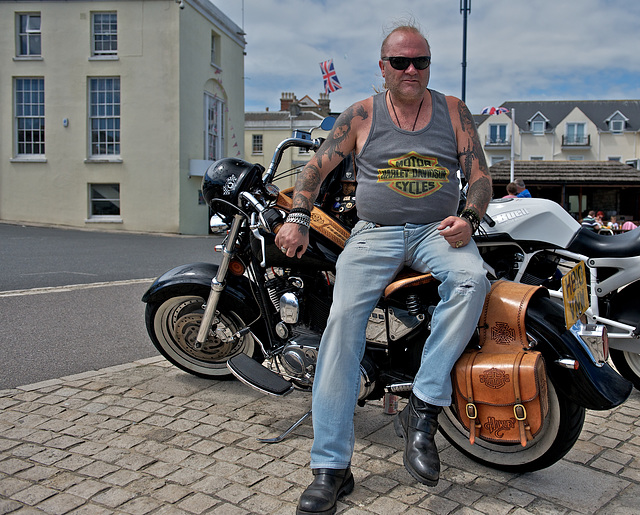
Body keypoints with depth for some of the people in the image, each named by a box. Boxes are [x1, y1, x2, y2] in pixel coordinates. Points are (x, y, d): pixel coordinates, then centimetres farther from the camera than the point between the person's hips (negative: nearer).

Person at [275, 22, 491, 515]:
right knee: (343, 318, -24)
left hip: (438, 230, 1)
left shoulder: (453, 111, 10)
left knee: (472, 280, -33)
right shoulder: (361, 115, 8)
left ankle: (423, 409, -22)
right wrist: (298, 217, -7)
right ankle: (331, 467, -19)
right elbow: (317, 166, 8)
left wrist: (468, 218, -12)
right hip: (375, 232, -1)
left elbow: (480, 175, 8)